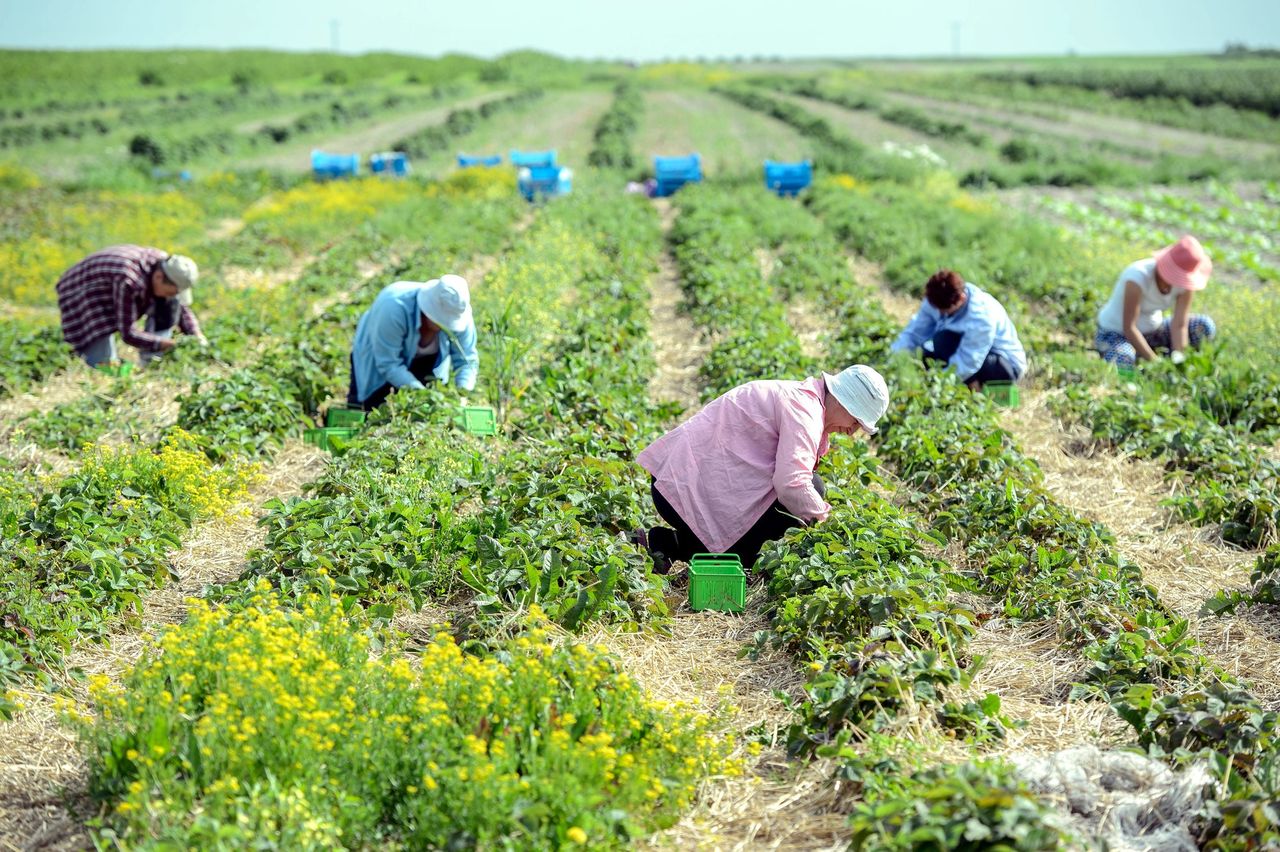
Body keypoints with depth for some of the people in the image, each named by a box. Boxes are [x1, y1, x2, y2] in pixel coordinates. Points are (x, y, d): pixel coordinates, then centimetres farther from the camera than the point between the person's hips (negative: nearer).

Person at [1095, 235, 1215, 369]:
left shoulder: (1186, 281, -16)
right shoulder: (1139, 277, -32)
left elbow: (1179, 325, -18)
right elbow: (1129, 328, -32)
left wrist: (1178, 359, -32)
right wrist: (1154, 361, -34)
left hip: (1152, 330, 6)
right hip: (1115, 333, -6)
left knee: (1203, 327, -14)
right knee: (1123, 361, -40)